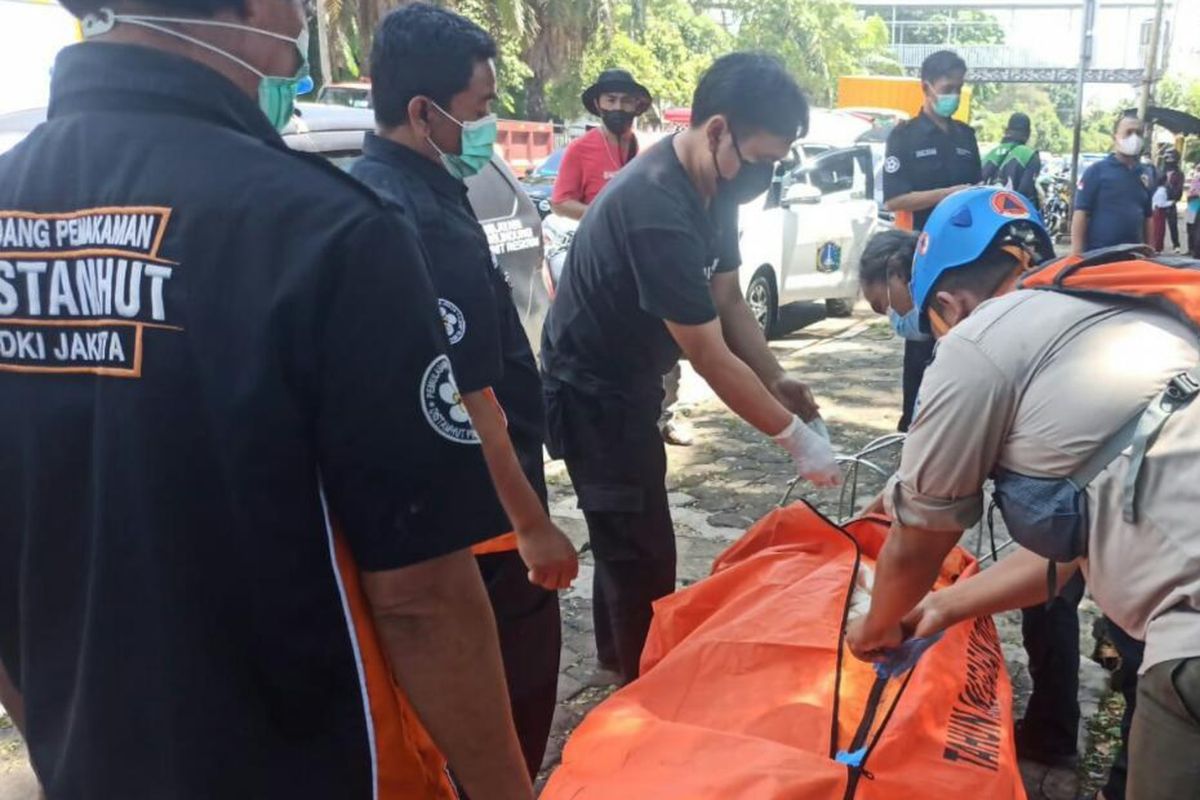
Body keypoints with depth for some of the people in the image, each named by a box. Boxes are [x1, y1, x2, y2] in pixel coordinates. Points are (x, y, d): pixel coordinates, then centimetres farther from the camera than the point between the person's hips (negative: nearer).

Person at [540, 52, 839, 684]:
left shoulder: (712, 185, -3)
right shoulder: (658, 209, -33)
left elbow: (727, 300, 5)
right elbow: (709, 356, -29)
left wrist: (777, 381, -7)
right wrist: (795, 437, -22)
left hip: (627, 383, 10)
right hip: (592, 393, -10)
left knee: (628, 535, 22)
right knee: (642, 548, -2)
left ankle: (618, 653, 42)